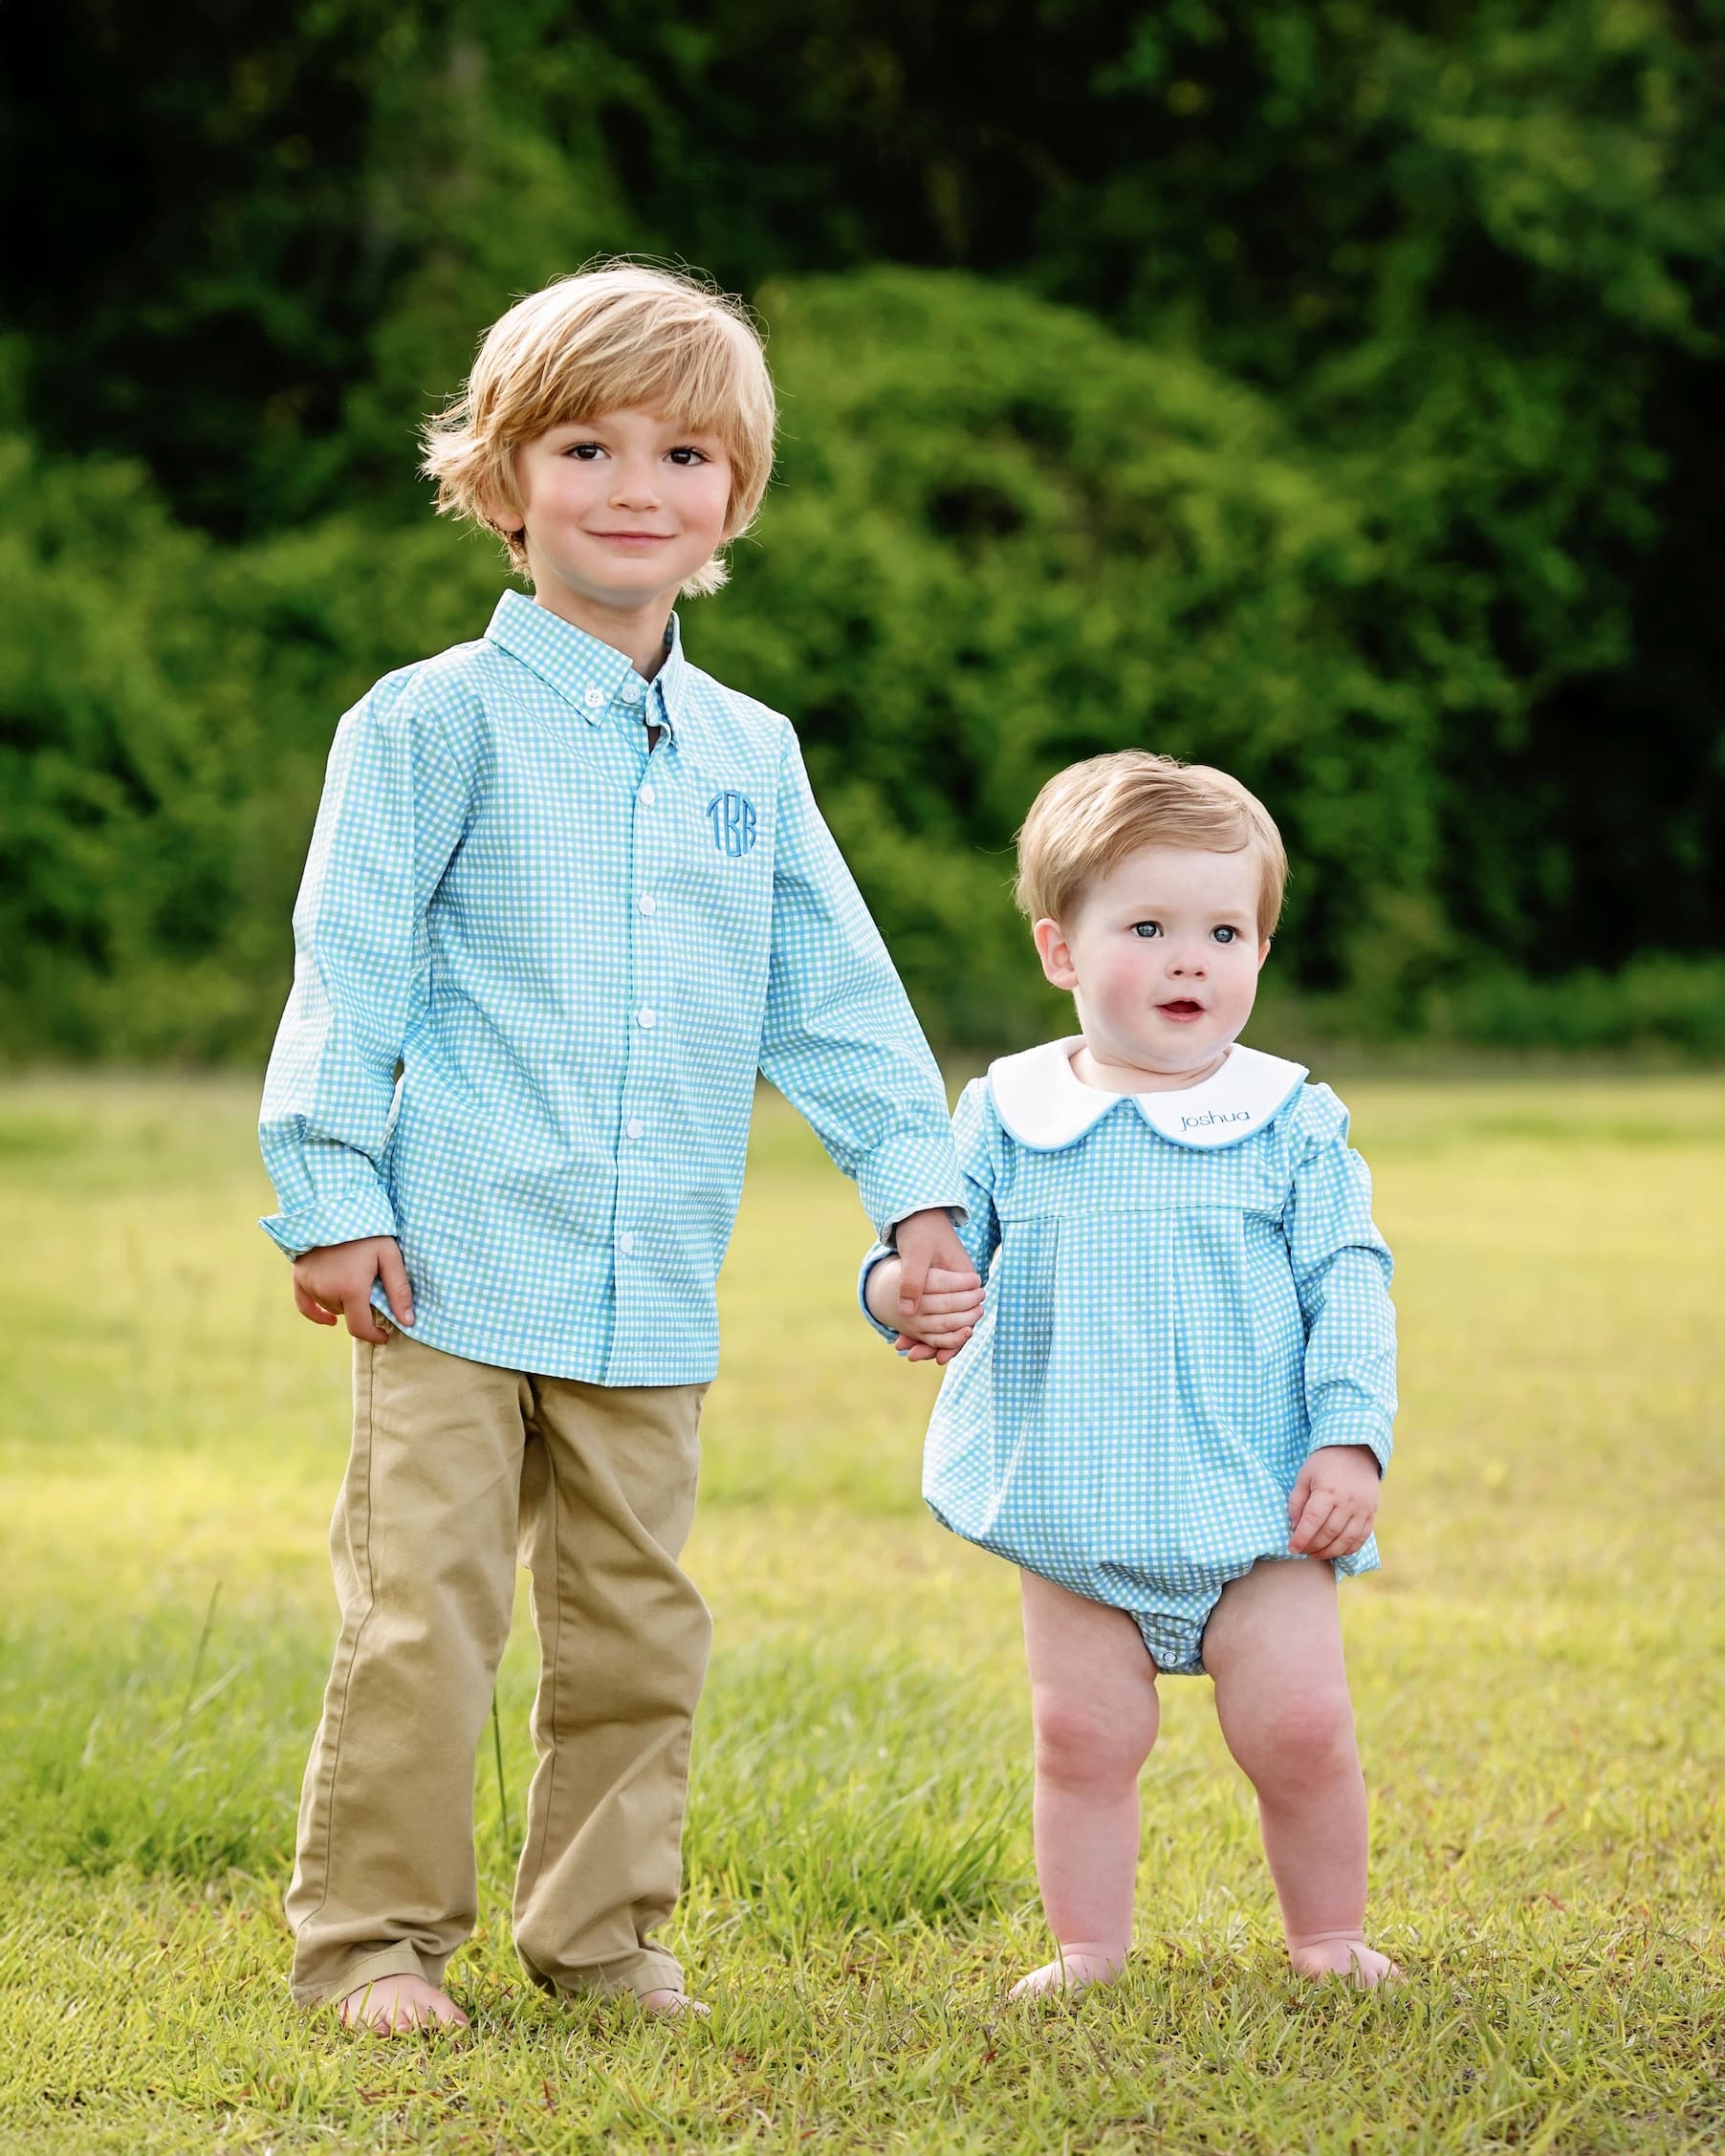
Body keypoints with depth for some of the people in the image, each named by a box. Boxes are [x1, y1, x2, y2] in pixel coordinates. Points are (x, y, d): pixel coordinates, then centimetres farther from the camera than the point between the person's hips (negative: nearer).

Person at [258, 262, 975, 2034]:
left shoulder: (750, 756, 12)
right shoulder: (438, 723, -3)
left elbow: (834, 996, 17)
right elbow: (347, 970, -4)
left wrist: (918, 1188, 11)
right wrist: (330, 1196, -9)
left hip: (649, 1290, 5)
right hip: (454, 1269, -5)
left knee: (636, 1622, 9)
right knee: (423, 1614, -5)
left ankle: (597, 1931, 21)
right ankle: (370, 1935, 6)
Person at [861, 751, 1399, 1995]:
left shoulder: (1292, 1124, 0)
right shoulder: (1008, 1118, 3)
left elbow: (1348, 1288, -1)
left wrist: (1352, 1438, -11)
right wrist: (910, 1296, -20)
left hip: (1256, 1514, -1)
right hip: (1077, 1518, 1)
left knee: (1301, 1730, -3)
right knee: (1083, 1740, 4)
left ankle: (1329, 1936, 16)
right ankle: (1088, 1949, 17)